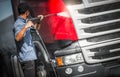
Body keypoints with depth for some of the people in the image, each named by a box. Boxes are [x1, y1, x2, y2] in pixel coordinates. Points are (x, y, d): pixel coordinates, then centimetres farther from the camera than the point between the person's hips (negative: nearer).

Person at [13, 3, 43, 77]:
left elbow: (34, 28, 33)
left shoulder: (24, 21, 15)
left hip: (30, 56, 11)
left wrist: (38, 21, 18)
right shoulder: (18, 24, -16)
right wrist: (25, 27, -39)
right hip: (27, 57, -11)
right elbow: (17, 38, -34)